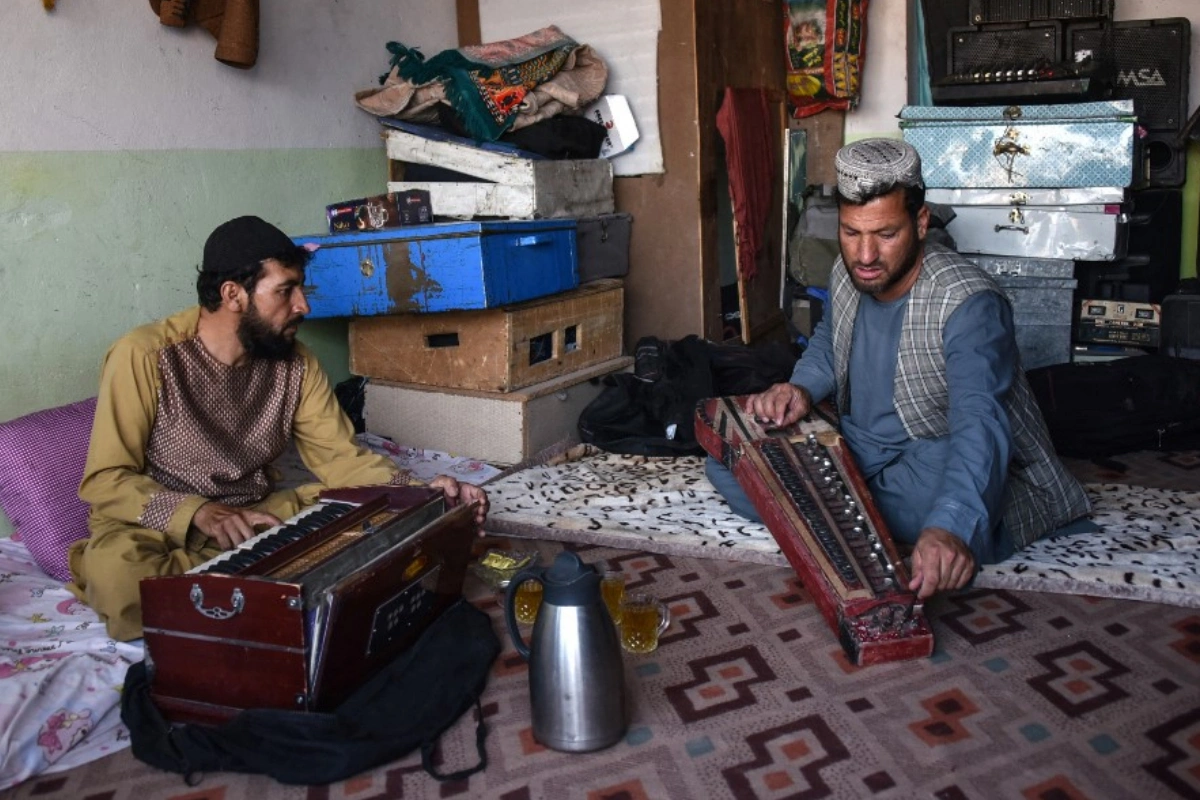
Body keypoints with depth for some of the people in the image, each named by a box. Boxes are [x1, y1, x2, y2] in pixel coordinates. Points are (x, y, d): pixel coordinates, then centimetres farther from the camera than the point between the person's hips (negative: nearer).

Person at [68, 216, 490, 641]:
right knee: (117, 569, -38)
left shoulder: (294, 362, -1)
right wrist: (200, 513, -30)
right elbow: (105, 479, -14)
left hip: (260, 517, 4)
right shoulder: (145, 356, -16)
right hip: (159, 526, -4)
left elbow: (340, 456, -1)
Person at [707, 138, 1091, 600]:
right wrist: (801, 388, -7)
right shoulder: (846, 275, -3)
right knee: (727, 460, -9)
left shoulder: (969, 305, -26)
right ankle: (886, 524, -12)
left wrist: (949, 528, -58)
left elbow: (980, 422, -40)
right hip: (855, 447, 7)